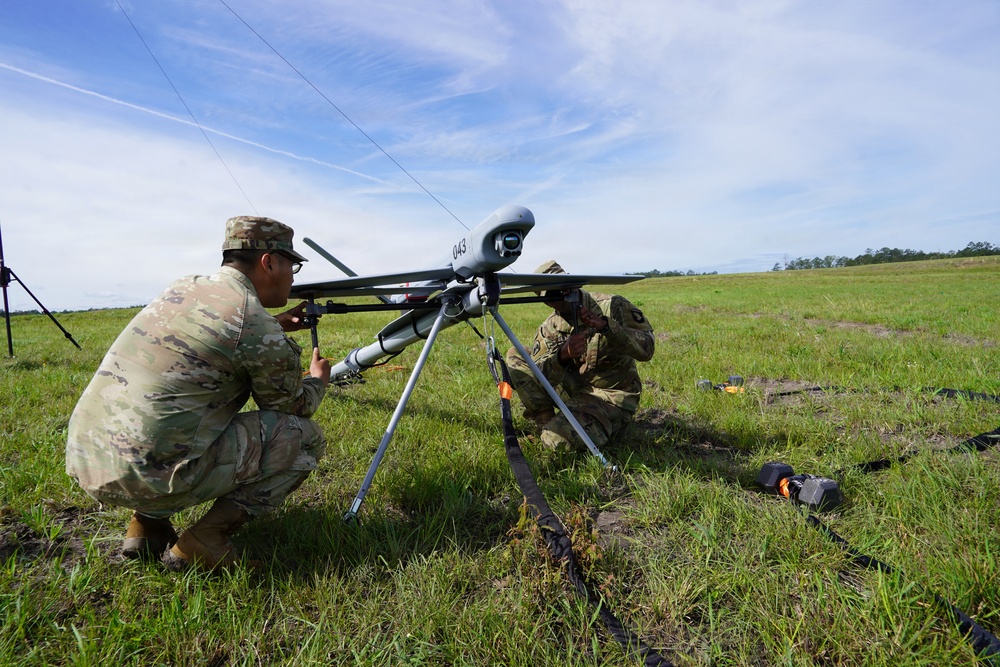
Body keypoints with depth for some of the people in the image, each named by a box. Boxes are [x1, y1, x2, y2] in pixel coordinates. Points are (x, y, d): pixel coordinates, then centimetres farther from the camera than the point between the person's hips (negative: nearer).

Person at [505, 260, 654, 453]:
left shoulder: (612, 306, -11)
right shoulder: (549, 328, -2)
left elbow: (646, 348, -19)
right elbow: (536, 376, -14)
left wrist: (605, 326, -33)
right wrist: (563, 354, -35)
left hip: (610, 399, -5)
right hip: (574, 390, 5)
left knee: (559, 438, -31)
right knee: (515, 357, -6)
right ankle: (545, 423, -3)